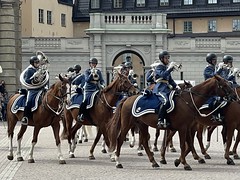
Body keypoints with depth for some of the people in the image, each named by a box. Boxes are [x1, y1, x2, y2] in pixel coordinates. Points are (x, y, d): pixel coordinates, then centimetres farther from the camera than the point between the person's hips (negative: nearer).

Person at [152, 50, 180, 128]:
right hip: (160, 89, -9)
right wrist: (170, 68, -23)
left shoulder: (167, 67, 21)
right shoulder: (159, 67, -3)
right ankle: (160, 120, -32)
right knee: (165, 101, -33)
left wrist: (175, 86, 10)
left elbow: (170, 79, 25)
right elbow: (163, 75, -22)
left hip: (167, 88, 9)